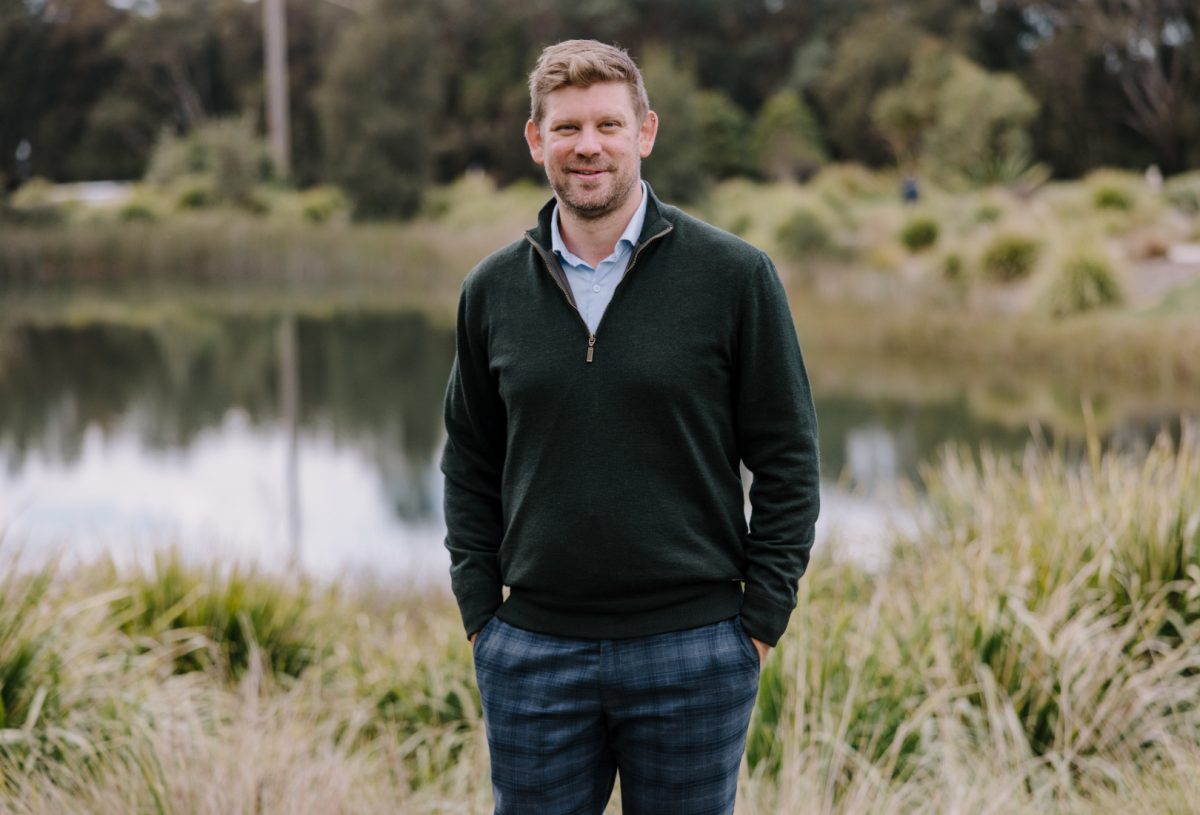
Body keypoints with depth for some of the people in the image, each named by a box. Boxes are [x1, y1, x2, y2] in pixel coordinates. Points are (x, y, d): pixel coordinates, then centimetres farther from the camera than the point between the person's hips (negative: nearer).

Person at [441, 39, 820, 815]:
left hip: (692, 654, -2)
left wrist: (761, 620, -5)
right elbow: (471, 464, 13)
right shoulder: (493, 288, 5)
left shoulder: (736, 275, -4)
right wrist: (480, 613, 5)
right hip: (532, 655, 3)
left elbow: (788, 459, -1)